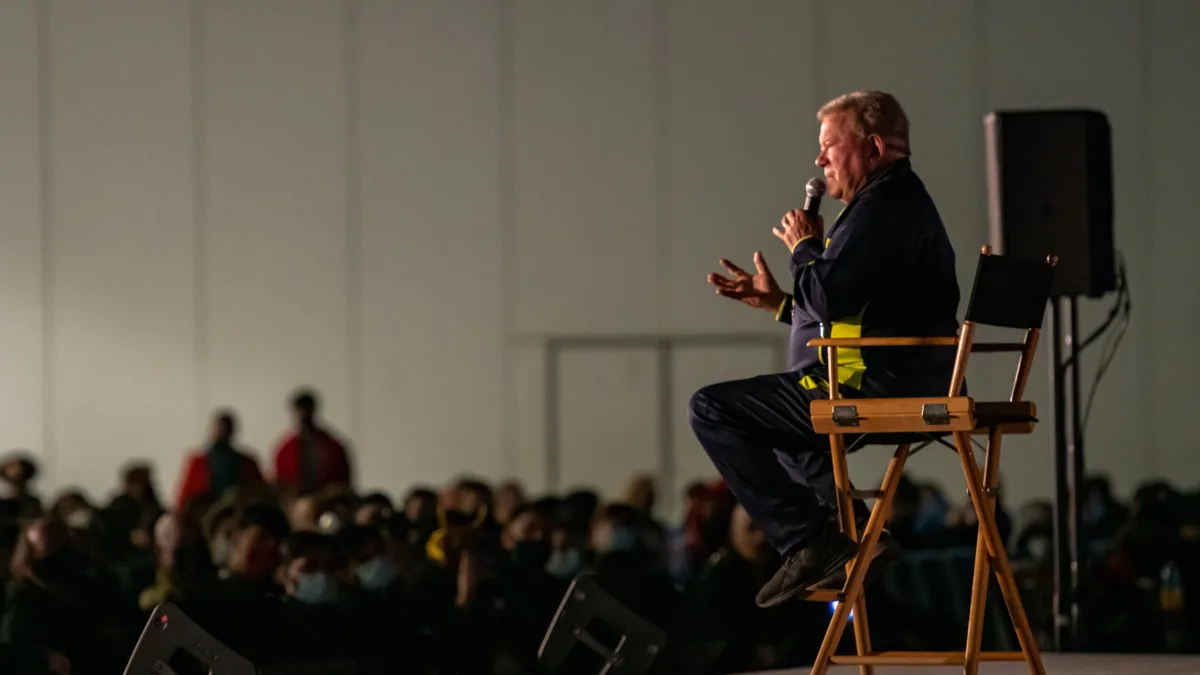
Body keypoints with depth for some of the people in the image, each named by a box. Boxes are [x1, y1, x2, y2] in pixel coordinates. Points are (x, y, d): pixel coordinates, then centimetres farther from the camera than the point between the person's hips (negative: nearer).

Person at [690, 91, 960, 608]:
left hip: (877, 388, -12)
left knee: (712, 410, -10)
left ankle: (808, 544, -15)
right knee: (769, 417, 36)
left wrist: (804, 248, -5)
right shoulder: (903, 200, 22)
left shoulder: (883, 206, -14)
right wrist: (776, 300, 20)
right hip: (909, 389, 12)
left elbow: (828, 294, -24)